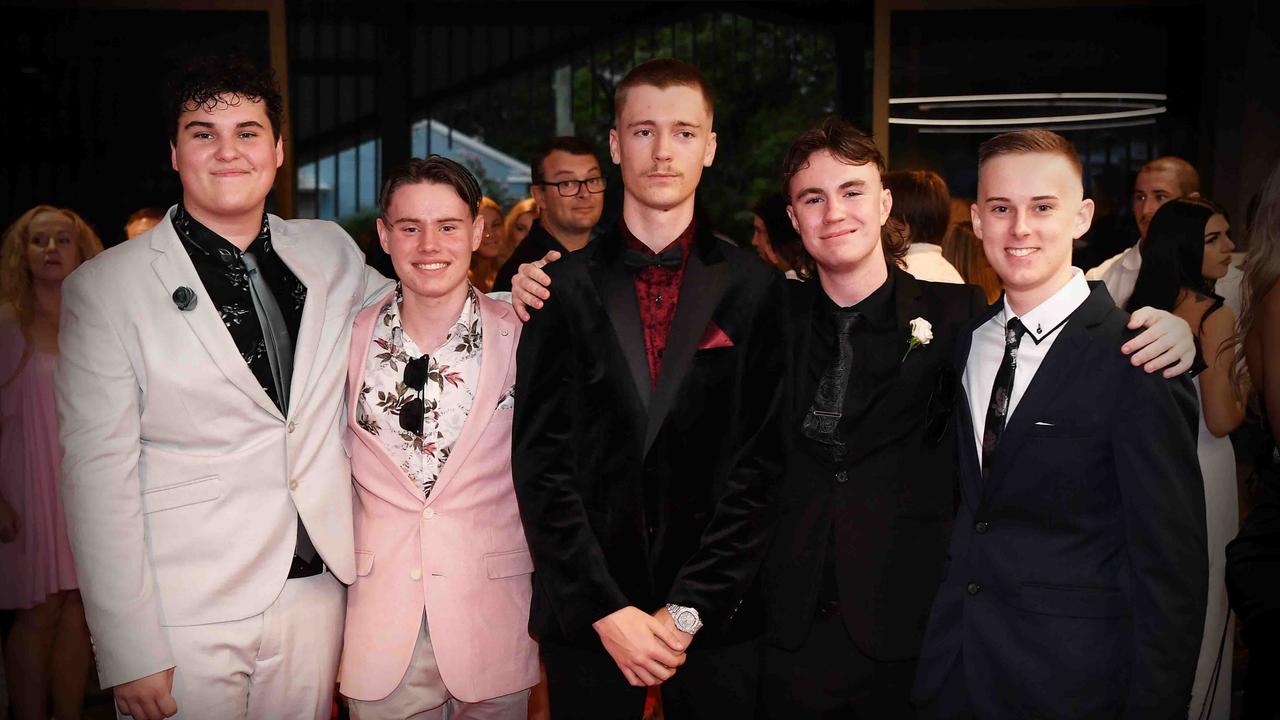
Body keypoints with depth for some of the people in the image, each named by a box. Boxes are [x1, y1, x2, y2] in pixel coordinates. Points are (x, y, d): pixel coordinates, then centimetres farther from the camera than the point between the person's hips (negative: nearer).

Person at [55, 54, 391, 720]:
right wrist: (129, 656, -12)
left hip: (315, 590, 4)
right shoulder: (105, 287, -5)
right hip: (187, 615, -3)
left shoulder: (329, 253, 6)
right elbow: (98, 474, -8)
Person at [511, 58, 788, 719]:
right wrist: (606, 609, -10)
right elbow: (540, 460, -2)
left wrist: (687, 609, -10)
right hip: (584, 614, 1)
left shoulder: (757, 289, -1)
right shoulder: (565, 287, 1)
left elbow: (762, 461, -4)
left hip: (719, 611, 0)